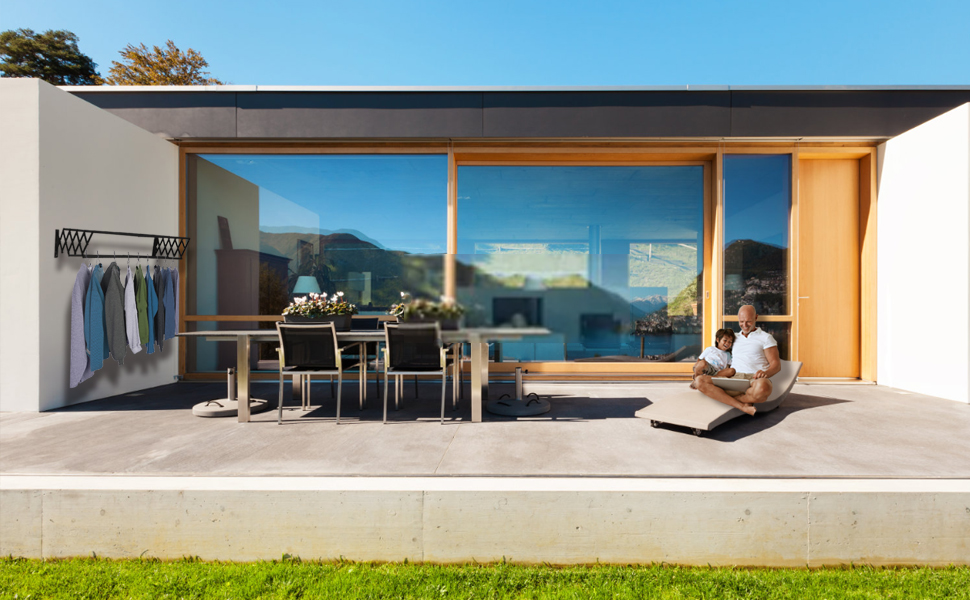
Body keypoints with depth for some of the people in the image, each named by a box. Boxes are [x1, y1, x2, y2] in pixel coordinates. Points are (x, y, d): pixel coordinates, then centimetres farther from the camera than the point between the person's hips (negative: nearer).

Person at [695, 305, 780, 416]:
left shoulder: (765, 337, 15)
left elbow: (776, 365, 7)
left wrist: (766, 372, -17)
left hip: (754, 378, -4)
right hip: (733, 378, 4)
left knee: (762, 388, -45)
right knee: (700, 381, -26)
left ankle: (733, 398, -15)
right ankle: (742, 406, -32)